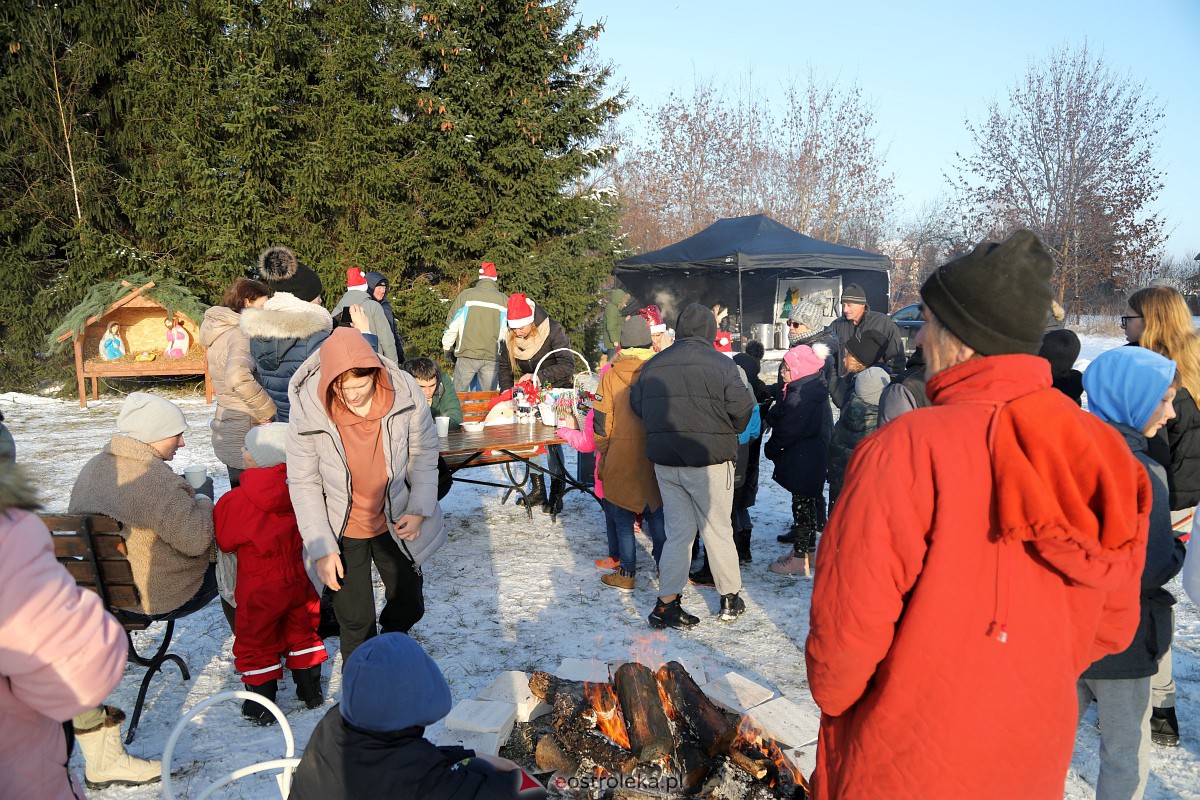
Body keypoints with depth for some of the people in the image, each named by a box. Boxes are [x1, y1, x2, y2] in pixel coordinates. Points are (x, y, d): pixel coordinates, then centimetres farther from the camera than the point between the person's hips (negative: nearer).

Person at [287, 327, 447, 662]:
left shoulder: (404, 391, -21)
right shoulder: (306, 409, -23)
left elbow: (424, 453, -4)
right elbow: (303, 483, -13)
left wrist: (419, 509, -10)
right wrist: (322, 547, -14)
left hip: (396, 521, 3)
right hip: (343, 531, -2)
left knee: (409, 607, 19)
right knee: (355, 622, 4)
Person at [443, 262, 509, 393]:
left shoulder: (466, 295, 2)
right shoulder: (505, 300, 6)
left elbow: (452, 325, 3)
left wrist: (447, 348, 15)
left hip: (467, 354, -1)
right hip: (492, 358, 2)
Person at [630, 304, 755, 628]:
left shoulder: (653, 365, 5)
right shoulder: (721, 364, -11)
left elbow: (637, 405, 11)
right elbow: (742, 409, -11)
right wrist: (728, 433, 9)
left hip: (664, 461, 4)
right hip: (709, 460, -4)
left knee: (678, 531, 12)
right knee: (717, 530, 10)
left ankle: (666, 604, 9)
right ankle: (730, 598, 23)